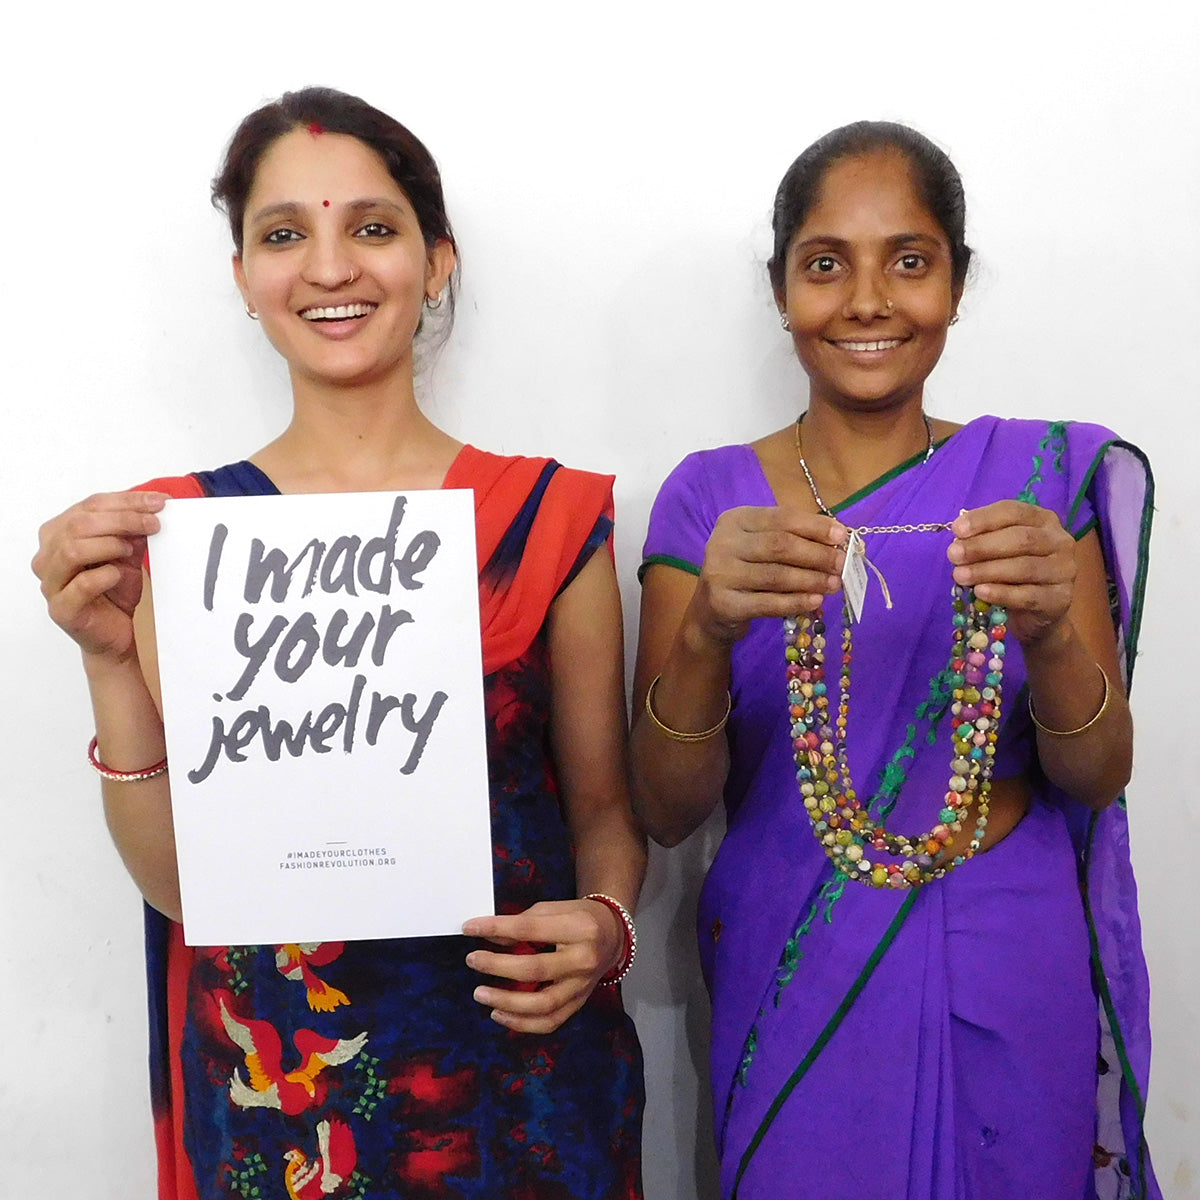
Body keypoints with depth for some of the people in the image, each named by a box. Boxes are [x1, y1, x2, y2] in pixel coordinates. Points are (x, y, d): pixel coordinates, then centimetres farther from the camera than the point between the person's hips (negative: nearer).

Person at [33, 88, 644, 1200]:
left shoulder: (550, 517, -5)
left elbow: (604, 806, 2)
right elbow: (177, 881, -6)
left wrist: (604, 922, -17)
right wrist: (113, 656, -19)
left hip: (516, 1072, 0)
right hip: (268, 1083, 1)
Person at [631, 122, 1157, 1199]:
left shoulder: (1045, 473, -4)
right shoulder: (710, 496, -6)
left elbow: (1098, 777, -8)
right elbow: (667, 811, -11)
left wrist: (1050, 631, -29)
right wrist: (708, 630, -30)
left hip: (1009, 977, 1)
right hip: (791, 979, 0)